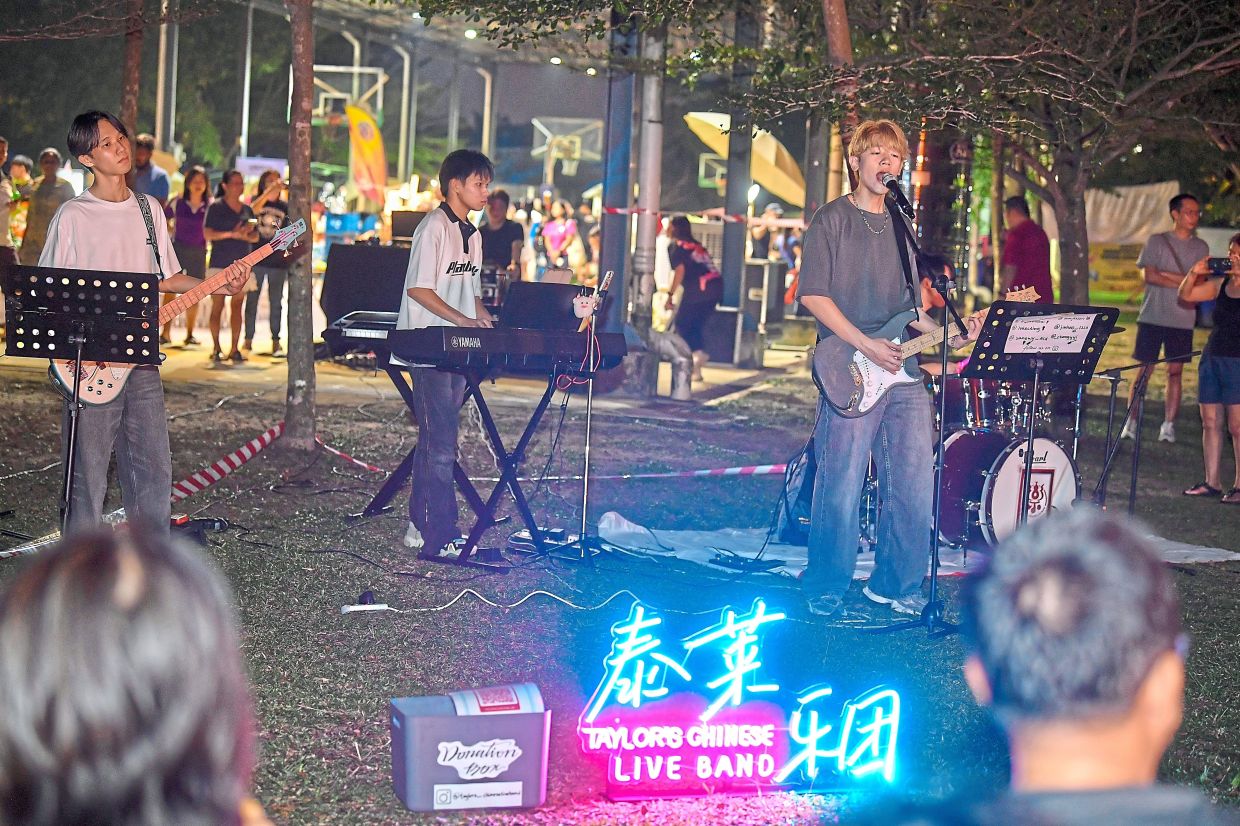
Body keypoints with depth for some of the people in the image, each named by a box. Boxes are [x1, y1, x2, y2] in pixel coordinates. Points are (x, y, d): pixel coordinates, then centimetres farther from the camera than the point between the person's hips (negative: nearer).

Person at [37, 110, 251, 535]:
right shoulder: (73, 217, -6)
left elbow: (168, 278, 17)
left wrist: (219, 286, 2)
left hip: (141, 360, 5)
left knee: (154, 468, 8)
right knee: (88, 474, -1)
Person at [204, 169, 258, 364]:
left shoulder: (246, 209, 14)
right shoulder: (216, 207, -1)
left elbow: (255, 236, 15)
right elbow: (207, 234, -8)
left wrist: (246, 235, -7)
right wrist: (231, 234, -16)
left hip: (241, 263, 4)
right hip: (220, 263, -4)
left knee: (237, 305, 2)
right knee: (218, 305, -1)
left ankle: (235, 349, 4)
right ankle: (216, 349, 4)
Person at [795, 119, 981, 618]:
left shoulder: (901, 226, 19)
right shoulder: (832, 220, 0)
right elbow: (812, 295, -8)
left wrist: (947, 336, 6)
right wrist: (866, 345, -16)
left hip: (904, 371, 6)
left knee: (916, 487, 4)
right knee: (842, 489, -6)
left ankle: (896, 586, 17)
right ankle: (825, 593, 7)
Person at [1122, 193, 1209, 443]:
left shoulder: (1200, 247, 9)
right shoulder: (1157, 241, 3)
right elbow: (1150, 276, -7)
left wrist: (1166, 274, -9)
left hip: (1182, 320, 2)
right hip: (1152, 316, -2)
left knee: (1175, 372, 2)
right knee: (1144, 370, -1)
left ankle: (1169, 426, 6)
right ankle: (1131, 422, 4)